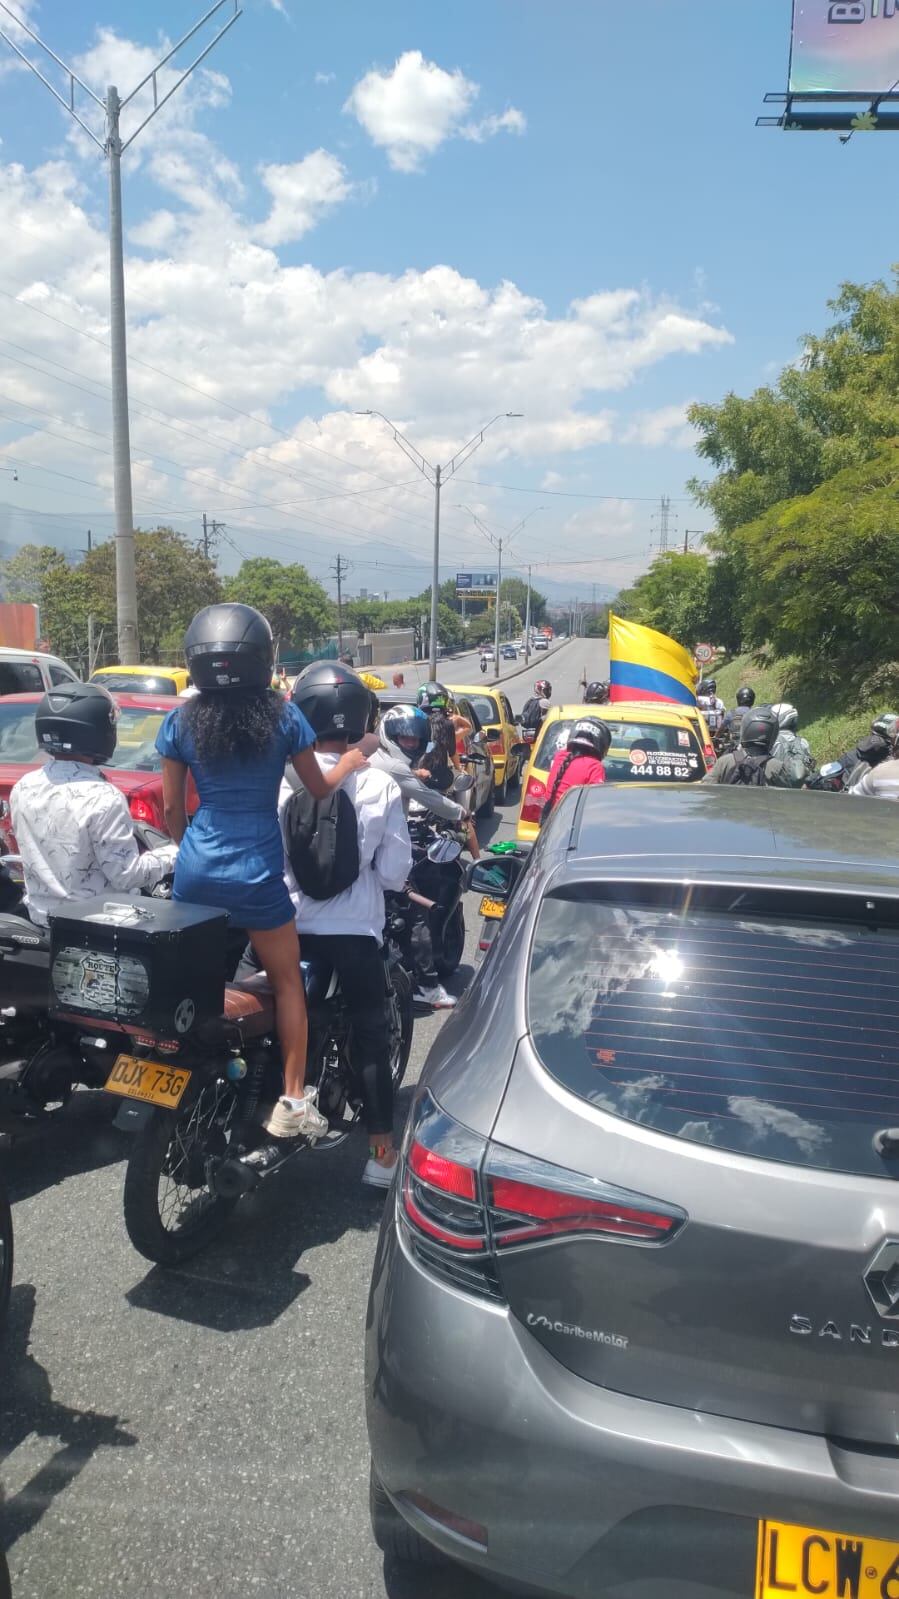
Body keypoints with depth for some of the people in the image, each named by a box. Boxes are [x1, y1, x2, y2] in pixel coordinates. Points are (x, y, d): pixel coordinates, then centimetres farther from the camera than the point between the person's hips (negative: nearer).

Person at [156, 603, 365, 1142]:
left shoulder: (181, 721, 0)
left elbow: (172, 805, 6)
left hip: (196, 870, 3)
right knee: (288, 981, 12)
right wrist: (351, 762, 21)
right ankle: (293, 1101, 14)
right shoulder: (282, 715, -8)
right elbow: (320, 788, 2)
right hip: (256, 873, -3)